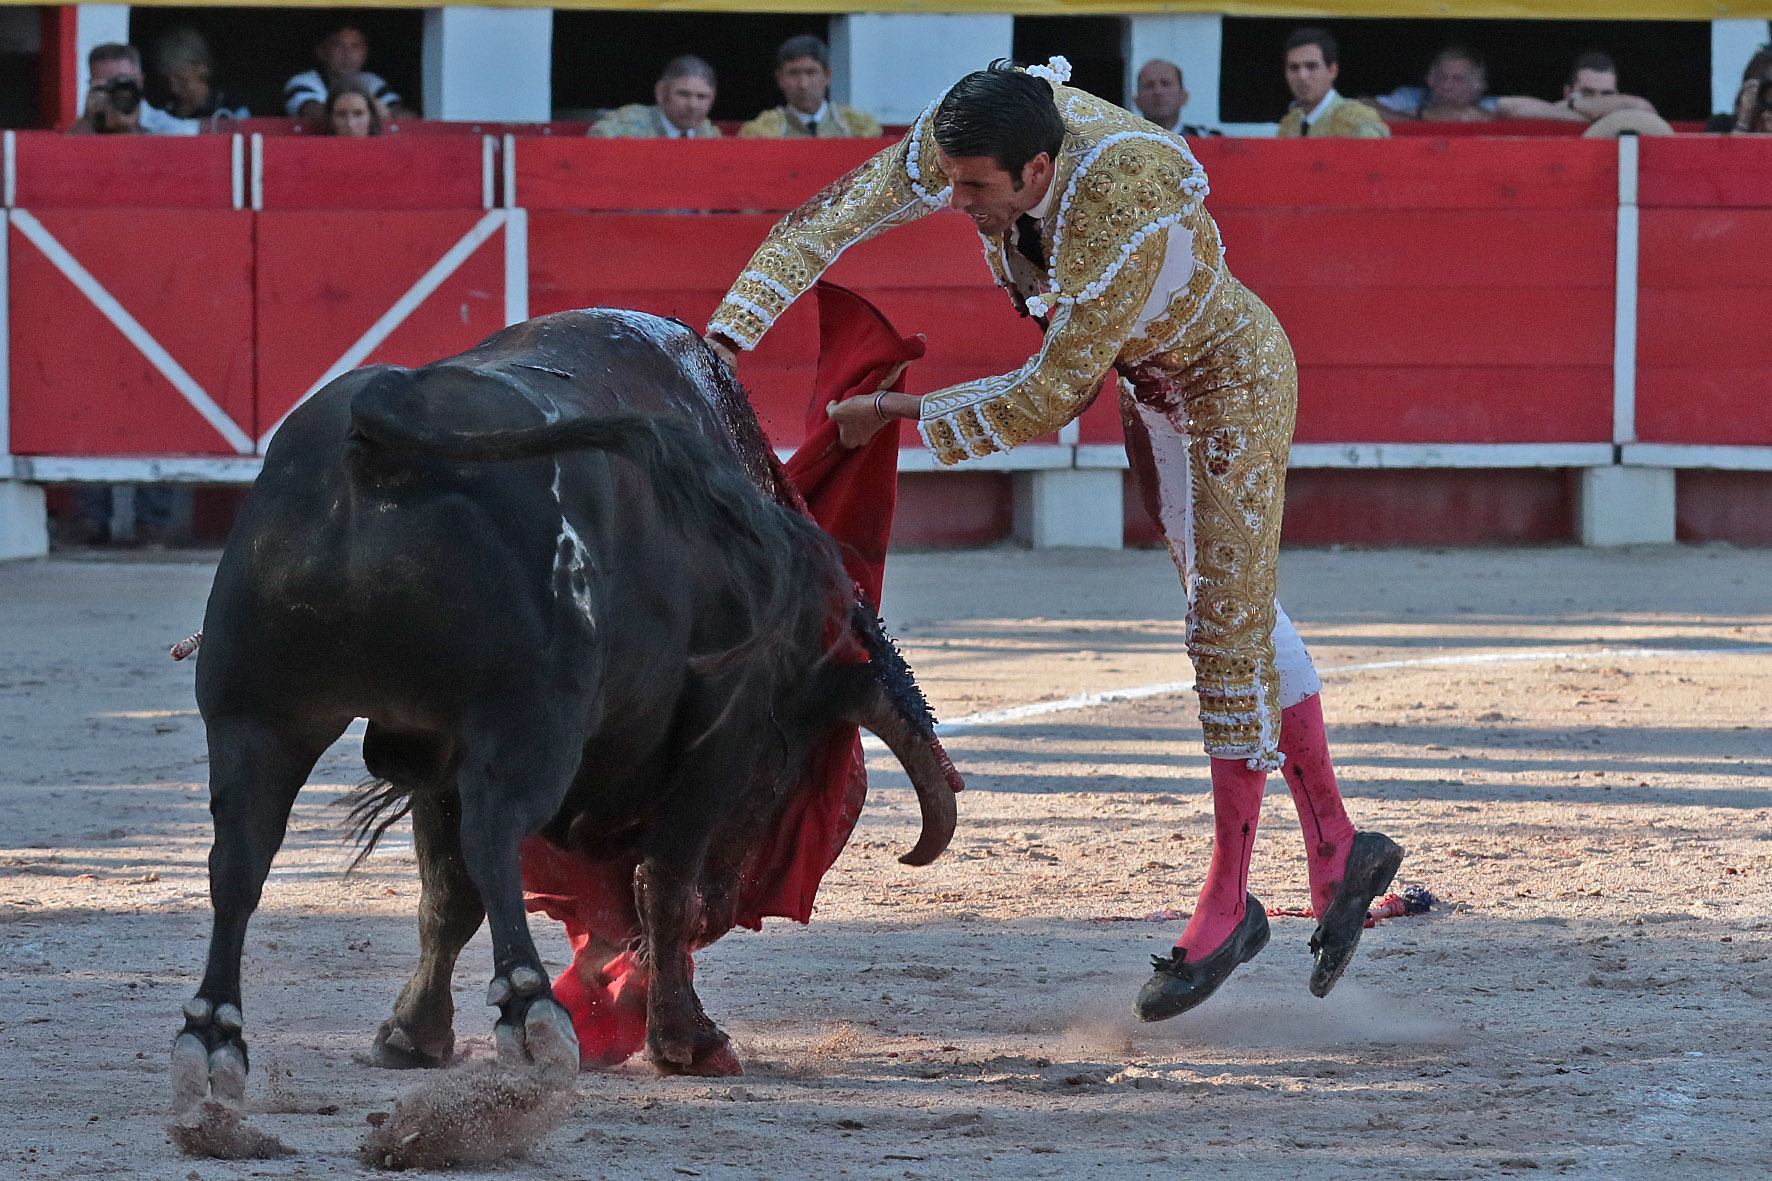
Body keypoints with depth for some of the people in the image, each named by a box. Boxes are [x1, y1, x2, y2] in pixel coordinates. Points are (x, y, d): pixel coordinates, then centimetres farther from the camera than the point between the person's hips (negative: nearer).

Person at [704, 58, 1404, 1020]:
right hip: (1148, 381, 8)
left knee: (1230, 631, -4)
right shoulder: (960, 140, -24)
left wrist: (894, 413, -31)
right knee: (1238, 609, 16)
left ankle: (1228, 902, 6)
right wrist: (722, 343, -32)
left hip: (1230, 381, -8)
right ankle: (1338, 850, 27)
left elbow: (1049, 397, -36)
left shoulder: (1128, 213, -42)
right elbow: (824, 222, -22)